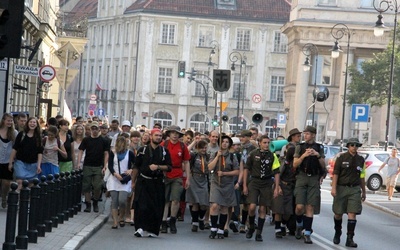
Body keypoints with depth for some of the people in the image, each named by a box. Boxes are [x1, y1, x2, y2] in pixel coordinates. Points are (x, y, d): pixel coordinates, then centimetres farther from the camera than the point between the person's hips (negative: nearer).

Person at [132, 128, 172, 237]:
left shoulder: (164, 151, 8)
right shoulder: (143, 150, 3)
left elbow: (169, 167, 4)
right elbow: (136, 167, 6)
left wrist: (158, 167, -13)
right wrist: (133, 182, 5)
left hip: (158, 182, 2)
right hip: (143, 182, -2)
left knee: (157, 207, 1)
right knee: (141, 206, -11)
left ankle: (152, 230, 10)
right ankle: (141, 228, -6)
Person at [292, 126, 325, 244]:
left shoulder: (319, 147, 10)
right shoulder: (300, 147, 8)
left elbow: (323, 166, 9)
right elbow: (295, 164, 3)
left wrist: (318, 155, -8)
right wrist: (304, 155, -12)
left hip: (314, 179, 1)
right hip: (302, 178, -1)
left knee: (310, 207, -3)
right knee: (300, 206, -10)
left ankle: (307, 233, 2)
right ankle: (299, 225, 18)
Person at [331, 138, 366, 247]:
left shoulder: (360, 159, 9)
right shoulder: (341, 158, -1)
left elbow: (362, 177, 15)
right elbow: (335, 173, -4)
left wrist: (364, 192, 18)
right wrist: (333, 188, -13)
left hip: (354, 190, 2)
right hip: (341, 188, -1)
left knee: (352, 213, -8)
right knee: (338, 213, 6)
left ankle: (349, 239, -8)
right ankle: (337, 234, 29)